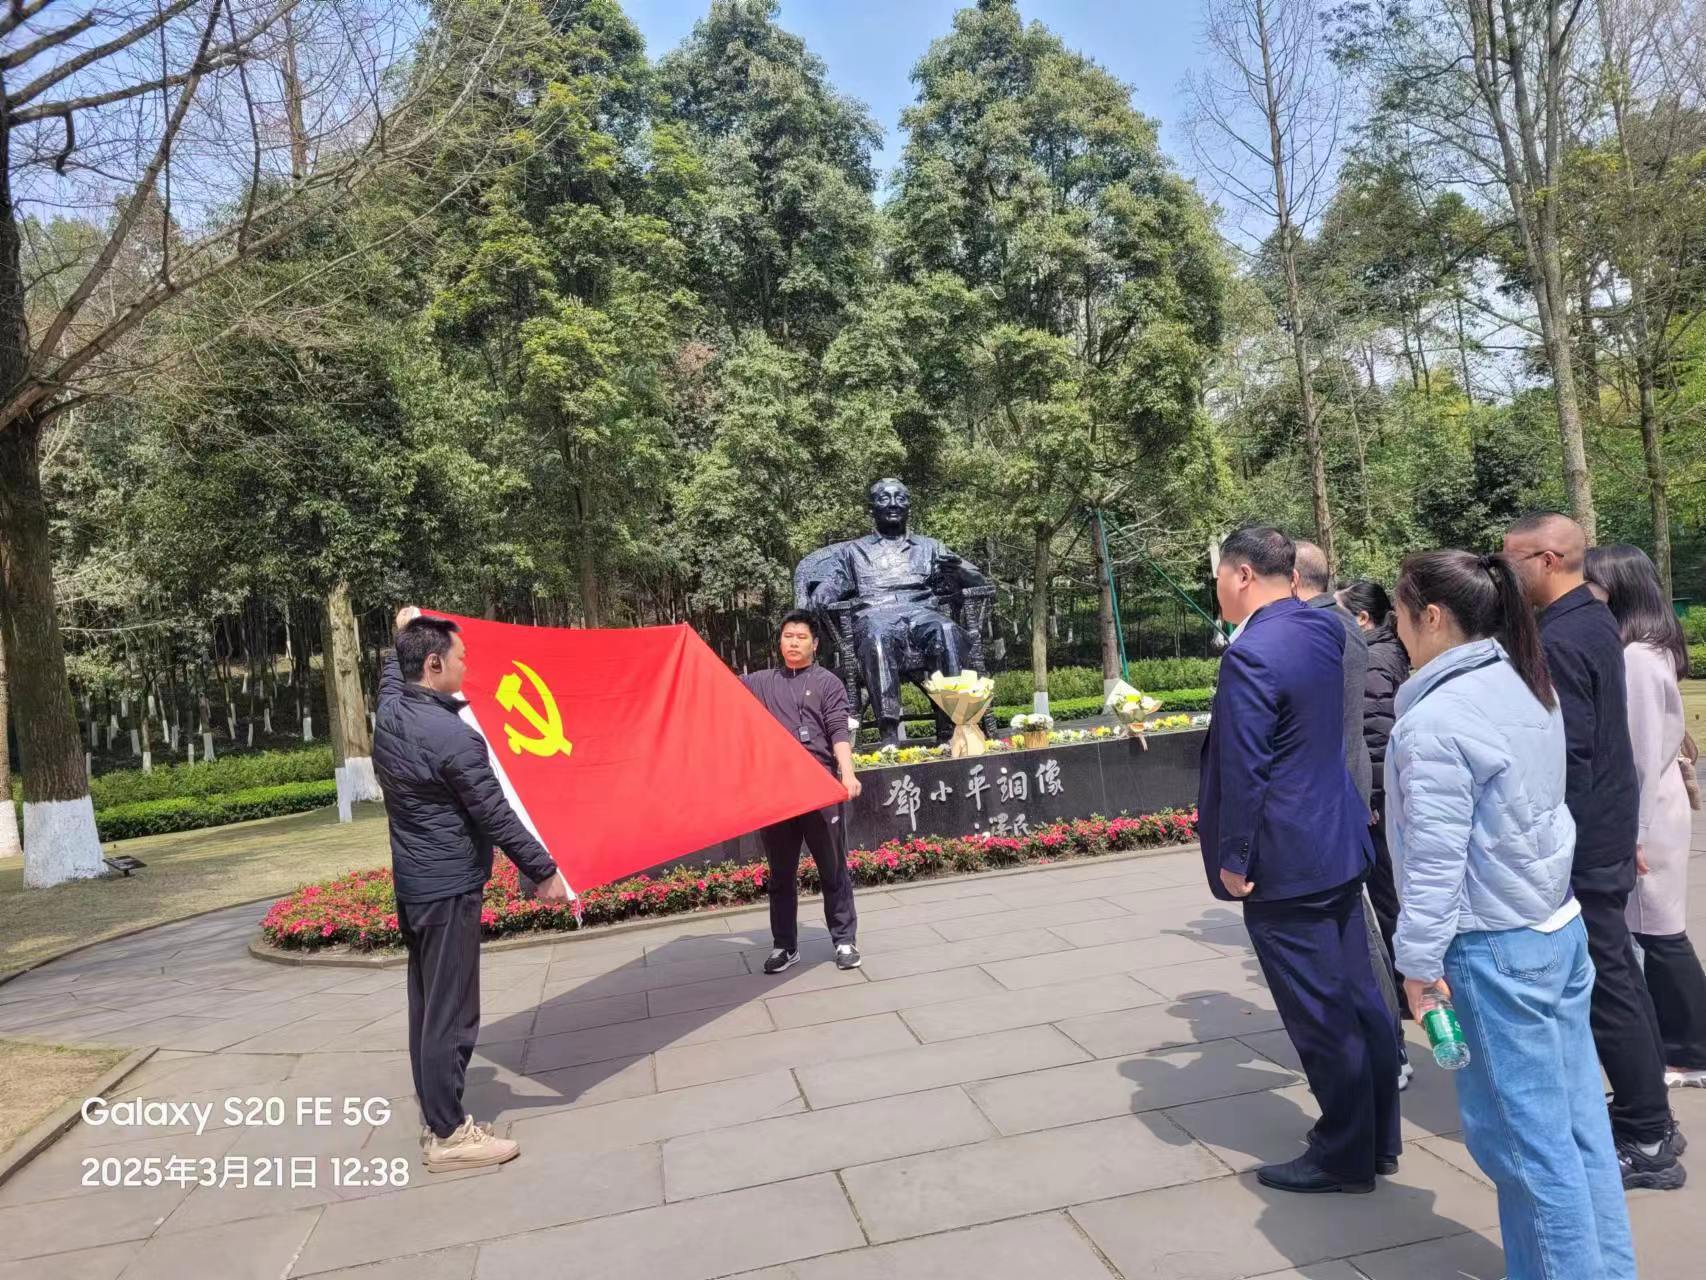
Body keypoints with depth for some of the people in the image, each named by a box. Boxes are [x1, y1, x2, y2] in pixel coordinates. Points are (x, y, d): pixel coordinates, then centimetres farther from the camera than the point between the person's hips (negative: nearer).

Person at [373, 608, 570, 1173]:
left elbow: (392, 676, 27)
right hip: (449, 887, -9)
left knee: (427, 1005, 16)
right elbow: (496, 817, -19)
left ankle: (435, 1117, 27)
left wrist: (403, 634, 43)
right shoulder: (454, 738, -24)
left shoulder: (388, 715, 1)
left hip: (411, 881, 9)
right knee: (451, 1012, 0)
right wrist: (544, 872, -9)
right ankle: (449, 1134, 9)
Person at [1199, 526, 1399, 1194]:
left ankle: (1346, 1156, 19)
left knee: (1320, 1015, 4)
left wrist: (1233, 860, -11)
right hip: (1339, 842, 9)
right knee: (1358, 997, 18)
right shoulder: (1325, 628, 6)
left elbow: (1243, 770, -22)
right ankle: (1378, 1137, 32)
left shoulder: (1251, 655, -21)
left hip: (1285, 861, -9)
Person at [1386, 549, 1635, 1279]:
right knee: (1576, 1118, 16)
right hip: (1559, 927, 9)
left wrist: (1419, 959, -11)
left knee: (1523, 1133, 5)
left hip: (1493, 949, -9)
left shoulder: (1436, 720, -21)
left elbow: (1435, 858, -20)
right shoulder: (1527, 687, 6)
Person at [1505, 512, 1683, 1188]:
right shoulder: (1597, 619, 9)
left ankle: (1646, 1140, 12)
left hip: (1579, 842, -10)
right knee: (1615, 974, 18)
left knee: (1606, 984, 0)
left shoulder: (1558, 640, -21)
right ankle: (1646, 1118, 31)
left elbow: (1566, 753, -24)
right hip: (1609, 830, 10)